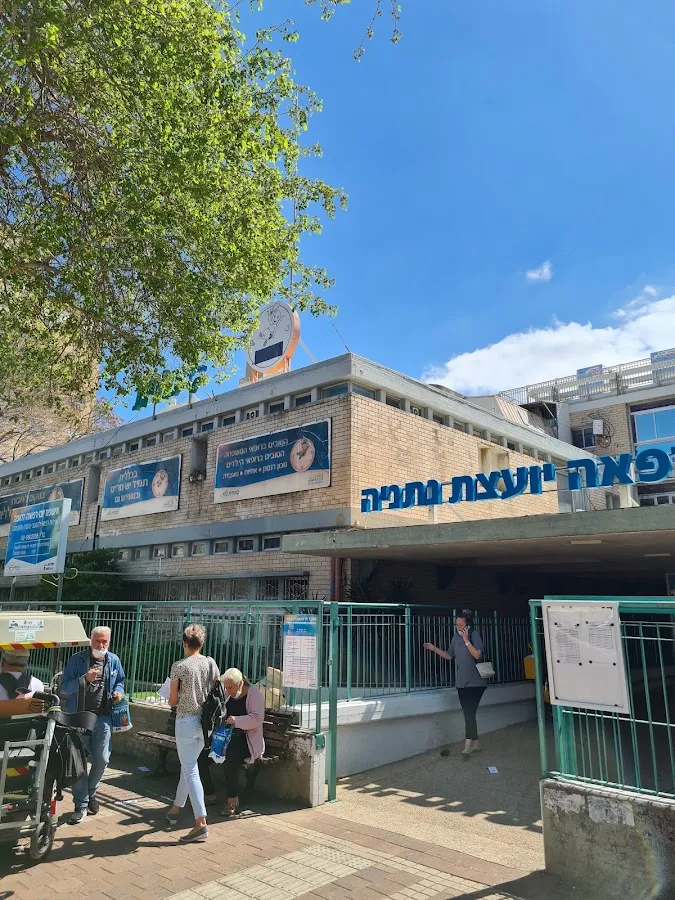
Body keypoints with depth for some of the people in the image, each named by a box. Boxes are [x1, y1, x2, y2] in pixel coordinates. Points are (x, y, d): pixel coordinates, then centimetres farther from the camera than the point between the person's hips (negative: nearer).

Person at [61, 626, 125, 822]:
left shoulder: (113, 661, 4)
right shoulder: (76, 660, -6)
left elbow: (120, 681, 19)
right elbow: (64, 688, -7)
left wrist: (119, 692, -3)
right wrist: (85, 679, -23)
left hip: (103, 717, 3)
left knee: (102, 760, 9)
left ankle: (90, 793, 34)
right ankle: (81, 805, 15)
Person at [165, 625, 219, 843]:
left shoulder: (179, 667, -12)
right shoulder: (211, 663, 0)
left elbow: (173, 701, -8)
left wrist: (171, 697, 14)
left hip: (186, 722, -5)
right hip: (205, 722, 6)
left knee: (191, 771, -2)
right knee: (188, 767, 22)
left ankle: (201, 823, -7)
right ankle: (176, 809, 39)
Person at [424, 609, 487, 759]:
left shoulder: (474, 635, -12)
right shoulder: (456, 637, 6)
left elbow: (477, 655, -23)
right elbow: (449, 656, 16)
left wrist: (466, 640, -26)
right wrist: (434, 648, 7)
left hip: (475, 683, -6)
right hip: (461, 683, 6)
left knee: (469, 714, -9)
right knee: (469, 714, 11)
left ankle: (467, 747, -4)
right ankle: (475, 744, 24)